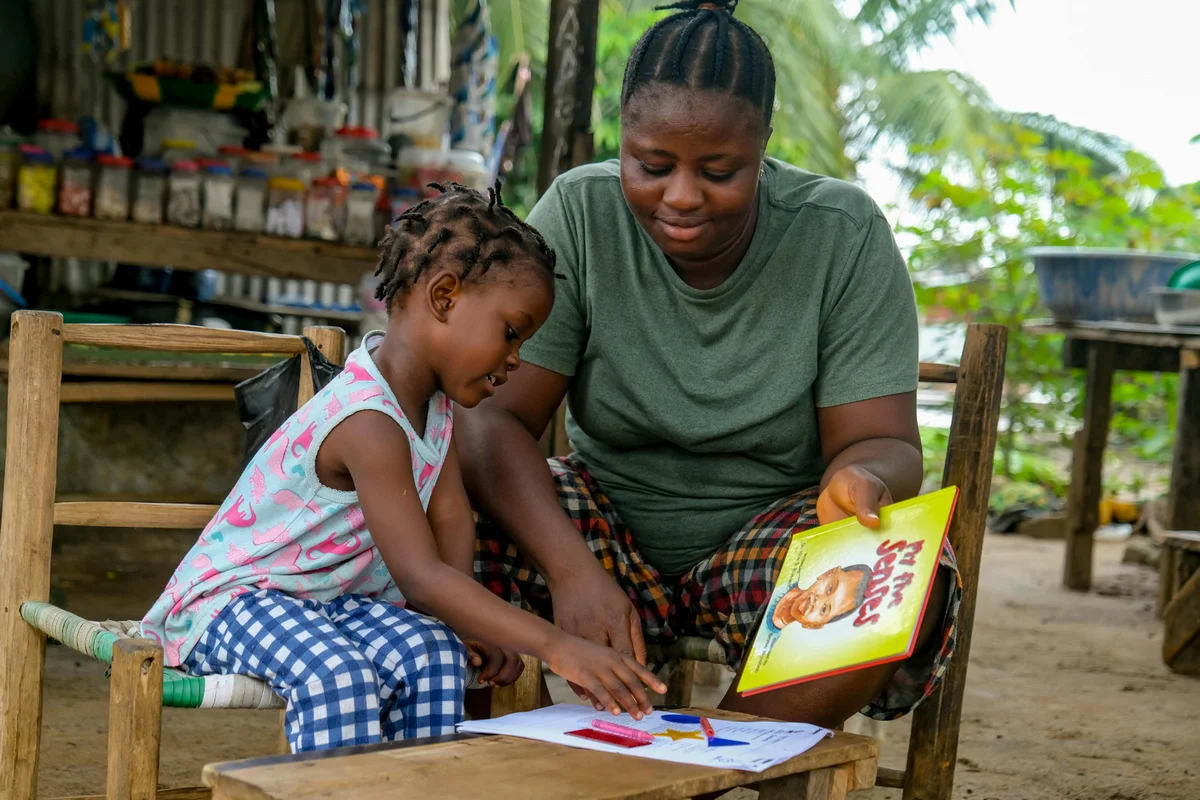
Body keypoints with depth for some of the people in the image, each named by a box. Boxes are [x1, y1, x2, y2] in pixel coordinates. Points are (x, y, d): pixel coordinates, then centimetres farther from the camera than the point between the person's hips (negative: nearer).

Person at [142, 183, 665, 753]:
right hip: (230, 597, -8)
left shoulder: (432, 396, 3)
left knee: (433, 653, -20)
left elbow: (451, 518, 2)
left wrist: (462, 619, -17)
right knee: (342, 678, -36)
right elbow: (420, 575, -34)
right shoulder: (369, 424, -28)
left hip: (333, 599, 8)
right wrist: (555, 647, -40)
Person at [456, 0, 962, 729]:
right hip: (612, 524, 1)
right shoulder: (577, 215, -10)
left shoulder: (843, 235, -11)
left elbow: (883, 442, -11)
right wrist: (572, 568, -33)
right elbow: (493, 417, -16)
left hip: (773, 532, 0)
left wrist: (864, 478, -37)